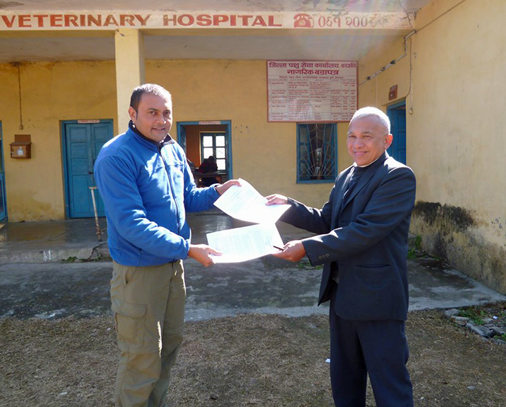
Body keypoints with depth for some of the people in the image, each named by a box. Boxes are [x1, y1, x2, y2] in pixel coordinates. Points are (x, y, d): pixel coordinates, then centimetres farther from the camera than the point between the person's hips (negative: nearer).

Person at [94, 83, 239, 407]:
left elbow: (188, 198, 15)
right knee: (142, 358, 6)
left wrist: (217, 191, -3)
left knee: (170, 344, 22)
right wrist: (187, 249, -30)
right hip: (140, 270, -8)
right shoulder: (116, 158, -20)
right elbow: (132, 223, -27)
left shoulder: (174, 150, 4)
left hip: (174, 264, 8)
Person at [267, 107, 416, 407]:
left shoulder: (398, 176, -15)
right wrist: (288, 206, -1)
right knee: (344, 378, 23)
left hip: (377, 297, -8)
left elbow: (364, 230, -25)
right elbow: (327, 221, 12)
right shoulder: (346, 177, 12)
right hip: (342, 294, 8)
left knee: (389, 382, 8)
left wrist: (308, 248, -25)